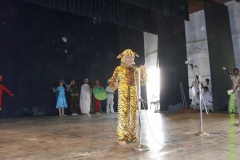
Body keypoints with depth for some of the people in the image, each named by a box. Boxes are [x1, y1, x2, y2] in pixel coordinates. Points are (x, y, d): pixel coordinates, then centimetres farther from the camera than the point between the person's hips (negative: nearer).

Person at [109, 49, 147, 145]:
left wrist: (143, 71, 1)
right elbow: (113, 82, 4)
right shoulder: (119, 69, 1)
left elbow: (143, 82, 12)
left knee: (133, 115, 6)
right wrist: (116, 84, -17)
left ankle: (132, 135, 18)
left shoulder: (136, 69, 12)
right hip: (123, 95, -4)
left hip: (134, 95, 4)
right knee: (123, 114, -6)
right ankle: (121, 137, 1)